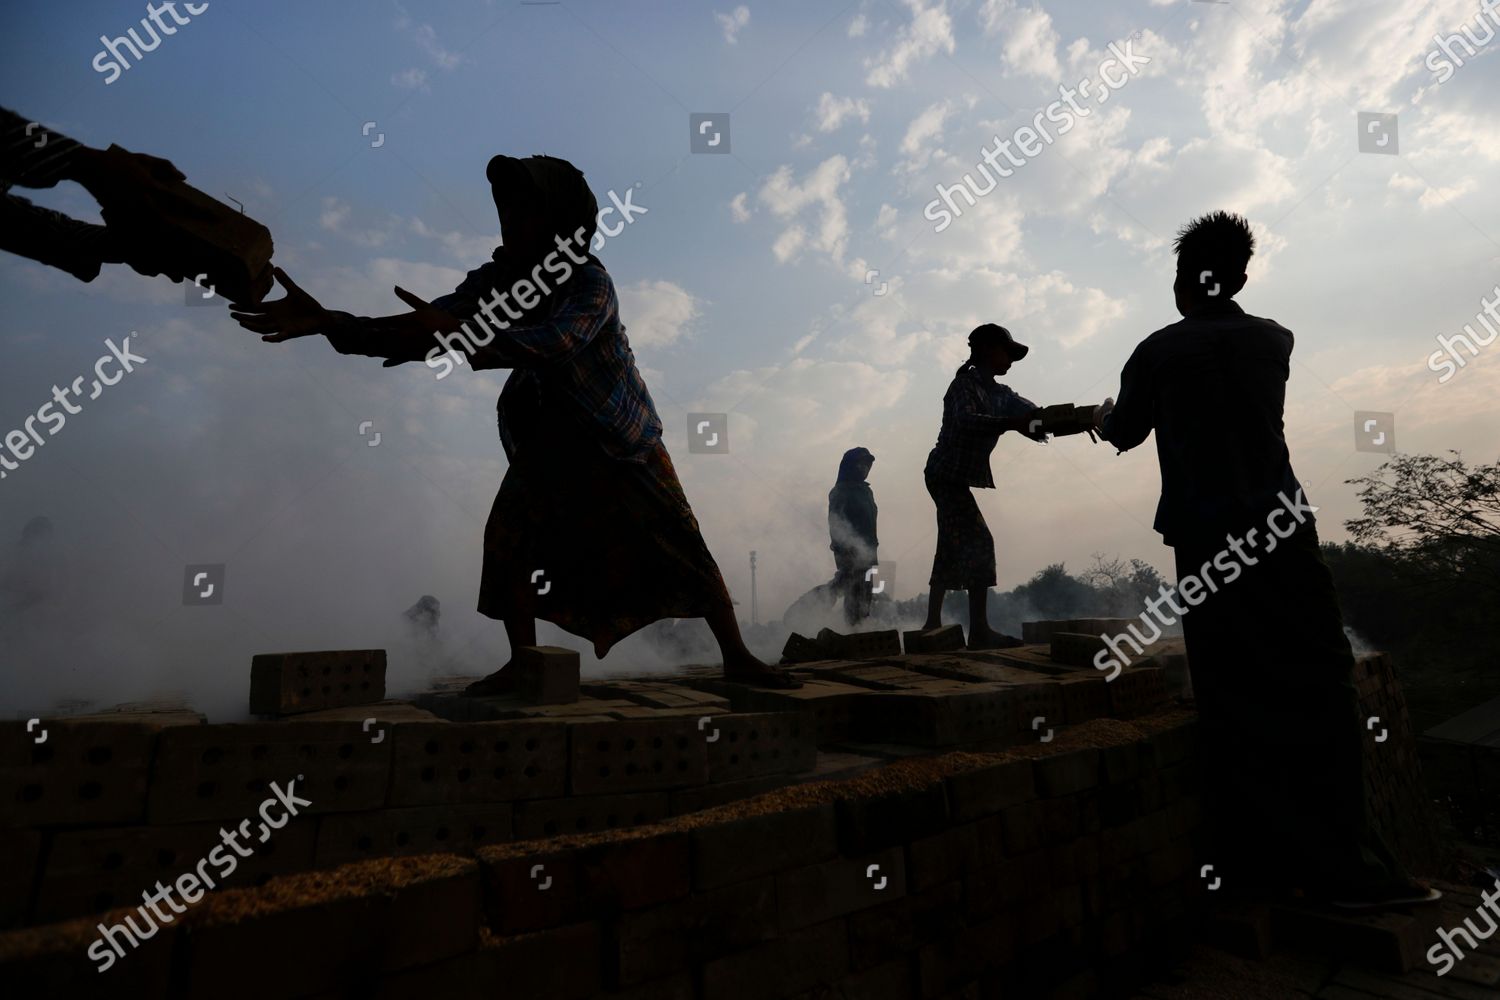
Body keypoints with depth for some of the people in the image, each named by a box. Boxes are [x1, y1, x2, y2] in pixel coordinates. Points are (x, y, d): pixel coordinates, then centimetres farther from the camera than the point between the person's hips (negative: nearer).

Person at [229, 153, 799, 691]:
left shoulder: (589, 281, -23)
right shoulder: (495, 281, -5)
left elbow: (556, 342, -43)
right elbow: (413, 336, -12)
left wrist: (459, 336, -52)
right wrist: (327, 323, -25)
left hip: (620, 440, -5)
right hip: (548, 439, 5)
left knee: (681, 545, -7)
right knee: (508, 533, -11)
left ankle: (737, 657, 5)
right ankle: (522, 663, 2)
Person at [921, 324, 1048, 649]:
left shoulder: (1000, 394, 15)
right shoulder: (965, 384, -10)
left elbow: (1036, 414, 5)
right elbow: (966, 420, -29)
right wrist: (1012, 423, -36)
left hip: (953, 478, 10)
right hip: (947, 474, -10)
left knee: (951, 549, 12)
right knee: (978, 543, -16)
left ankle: (933, 622, 21)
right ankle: (979, 630, -19)